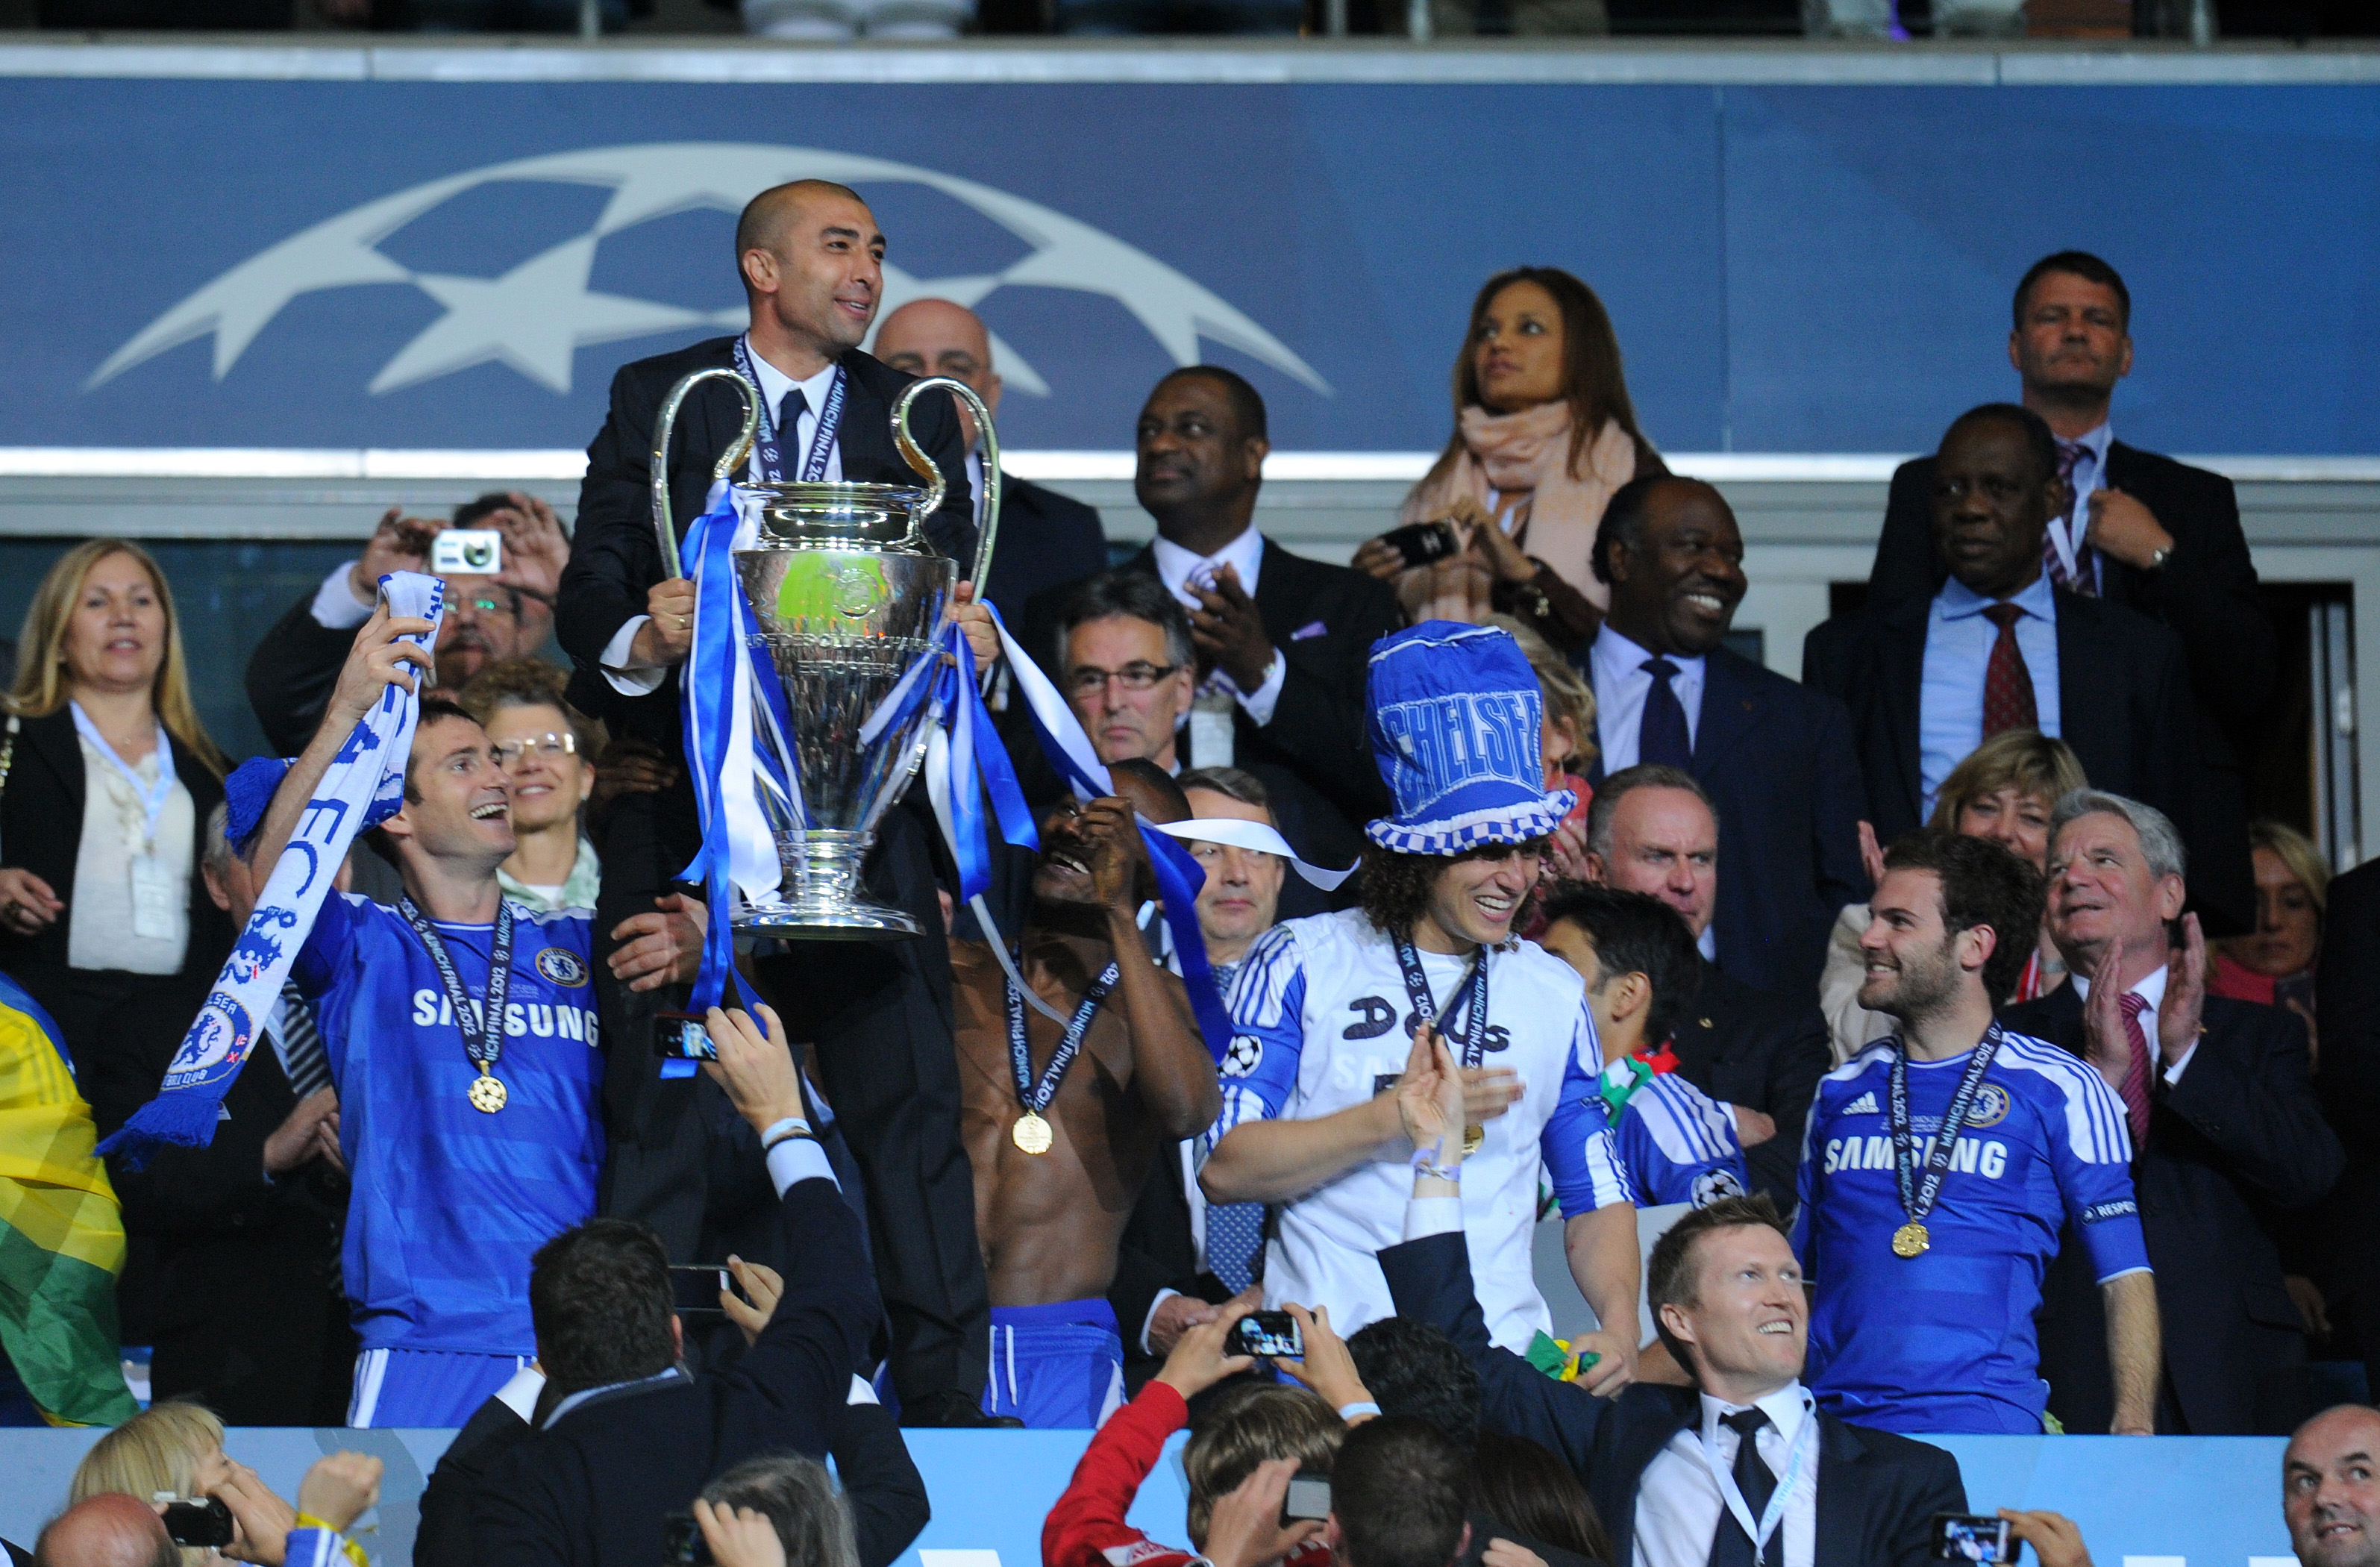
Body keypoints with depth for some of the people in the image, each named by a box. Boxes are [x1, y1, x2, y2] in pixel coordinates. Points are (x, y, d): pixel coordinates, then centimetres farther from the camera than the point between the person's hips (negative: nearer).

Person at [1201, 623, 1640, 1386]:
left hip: (1500, 1353, 3)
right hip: (1326, 1345, -3)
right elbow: (1224, 1166, -2)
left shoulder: (1554, 992, 18)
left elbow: (1595, 1195, 21)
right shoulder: (1302, 962, 6)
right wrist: (1395, 1118, -10)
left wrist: (1620, 1325, 2)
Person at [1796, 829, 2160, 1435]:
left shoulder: (2057, 1090, 6)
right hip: (1834, 1428, 4)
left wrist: (2133, 1429, -11)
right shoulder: (1841, 1092, 18)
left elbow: (2125, 1279, 3)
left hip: (1988, 1427, -4)